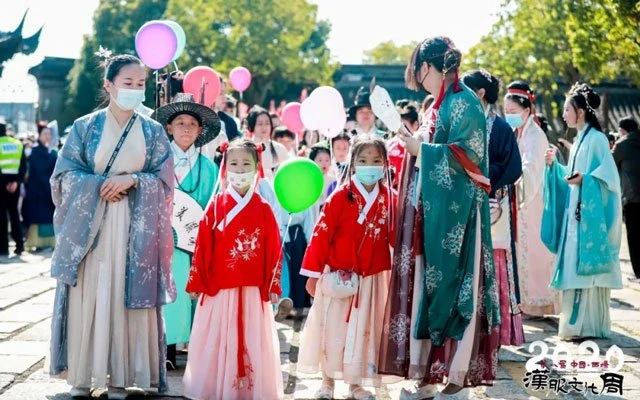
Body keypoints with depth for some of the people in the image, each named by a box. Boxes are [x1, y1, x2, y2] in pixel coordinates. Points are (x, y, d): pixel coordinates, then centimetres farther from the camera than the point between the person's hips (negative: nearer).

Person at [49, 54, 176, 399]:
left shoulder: (153, 132, 7)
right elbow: (66, 174, 1)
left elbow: (164, 180, 3)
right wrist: (100, 184, -14)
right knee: (87, 296, -1)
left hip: (134, 231, 0)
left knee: (126, 298, -1)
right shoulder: (85, 126, 5)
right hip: (89, 225, 0)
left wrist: (130, 180, -13)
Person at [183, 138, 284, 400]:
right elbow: (202, 246, 2)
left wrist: (272, 286, 2)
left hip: (253, 291, 0)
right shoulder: (216, 206, 1)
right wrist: (197, 282, 1)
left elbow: (274, 250, 3)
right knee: (217, 343, 5)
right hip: (218, 290, 0)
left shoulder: (263, 209, 2)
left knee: (252, 345, 4)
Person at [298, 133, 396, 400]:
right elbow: (321, 235, -9)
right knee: (333, 329, 7)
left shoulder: (391, 199, 0)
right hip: (339, 277, -2)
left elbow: (397, 238, 4)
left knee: (365, 331, 9)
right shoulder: (340, 197, -9)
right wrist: (313, 273, -9)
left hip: (373, 279, 2)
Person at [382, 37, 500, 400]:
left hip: (456, 213, -9)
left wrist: (421, 148, -16)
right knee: (426, 286, 7)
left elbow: (469, 154, -17)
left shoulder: (464, 101, -9)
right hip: (433, 211, 9)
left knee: (455, 288, -4)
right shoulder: (439, 105, 16)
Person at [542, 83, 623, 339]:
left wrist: (584, 180, -27)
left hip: (591, 215, -9)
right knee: (574, 267, 8)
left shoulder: (596, 139, -9)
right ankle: (576, 321, 13)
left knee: (586, 267, -9)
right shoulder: (579, 141, 17)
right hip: (576, 214, 9)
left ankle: (588, 325, -7)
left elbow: (608, 177, -15)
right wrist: (554, 165, 13)